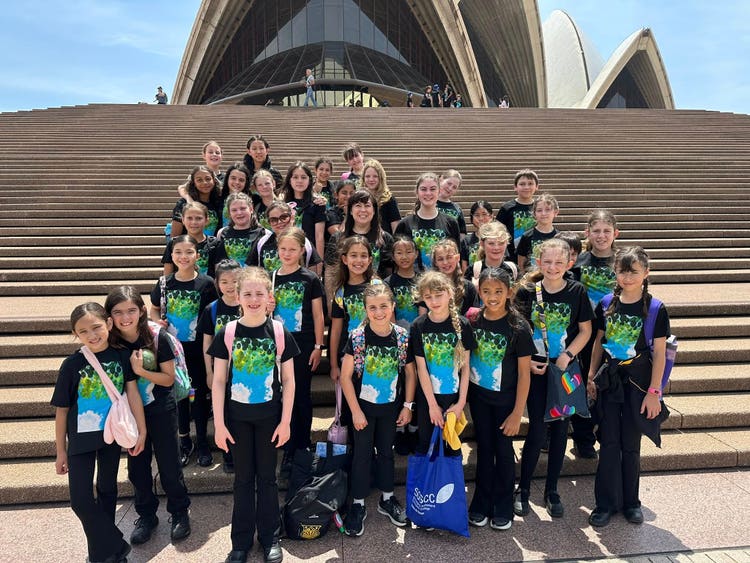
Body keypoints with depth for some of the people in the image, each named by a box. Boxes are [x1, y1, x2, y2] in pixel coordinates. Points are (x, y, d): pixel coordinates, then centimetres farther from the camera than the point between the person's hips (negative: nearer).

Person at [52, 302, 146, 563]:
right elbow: (61, 409, -7)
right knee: (80, 499, -5)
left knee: (107, 490, 16)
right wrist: (60, 451, -2)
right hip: (81, 439, -1)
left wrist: (141, 430, -9)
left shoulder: (121, 355, -11)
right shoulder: (71, 365, -14)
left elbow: (132, 392, -7)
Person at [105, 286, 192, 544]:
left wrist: (140, 370, -26)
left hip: (161, 412, -3)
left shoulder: (157, 338, -18)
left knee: (169, 465, 7)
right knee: (137, 467, 15)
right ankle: (146, 515, 36)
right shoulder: (110, 343, -10)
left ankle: (179, 513, 29)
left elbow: (169, 378, -14)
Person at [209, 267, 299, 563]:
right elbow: (218, 381, -4)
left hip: (269, 417, 0)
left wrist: (285, 421, -5)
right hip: (237, 417, 1)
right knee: (243, 478, 12)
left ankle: (270, 538, 27)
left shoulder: (280, 333, -7)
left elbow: (288, 380, -2)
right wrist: (219, 423, -6)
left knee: (267, 476, 11)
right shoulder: (226, 334, -6)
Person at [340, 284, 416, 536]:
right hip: (363, 406, -2)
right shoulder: (357, 337, -17)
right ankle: (358, 505, 23)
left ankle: (387, 499, 35)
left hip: (391, 406, 3)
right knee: (363, 454, 8)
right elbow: (345, 376, -13)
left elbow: (410, 373, 0)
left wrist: (408, 406, -2)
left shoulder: (402, 336, -10)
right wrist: (356, 411, -13)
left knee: (386, 451, 18)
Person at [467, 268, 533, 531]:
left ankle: (503, 507, 28)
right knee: (484, 449, 14)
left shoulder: (518, 327, -15)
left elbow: (524, 373, -12)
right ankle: (481, 504, 29)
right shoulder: (473, 322, -5)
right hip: (478, 397, 3)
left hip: (505, 400, -3)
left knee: (503, 450, 9)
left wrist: (517, 412, -13)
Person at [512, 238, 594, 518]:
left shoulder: (577, 291, -4)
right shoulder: (527, 291, -6)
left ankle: (552, 490, 24)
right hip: (535, 368, -1)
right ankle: (523, 488, 16)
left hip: (564, 369, 2)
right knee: (537, 428, -2)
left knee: (560, 428, 8)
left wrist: (567, 355, -11)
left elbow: (585, 330, 1)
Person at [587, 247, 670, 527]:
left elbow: (659, 352, -6)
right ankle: (607, 502, 17)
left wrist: (654, 391, -8)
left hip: (638, 382, -2)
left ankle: (630, 501, 26)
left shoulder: (655, 309, -7)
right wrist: (591, 377, 7)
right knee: (609, 443, 6)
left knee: (631, 445, 9)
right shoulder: (606, 305, 1)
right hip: (609, 380, 2)